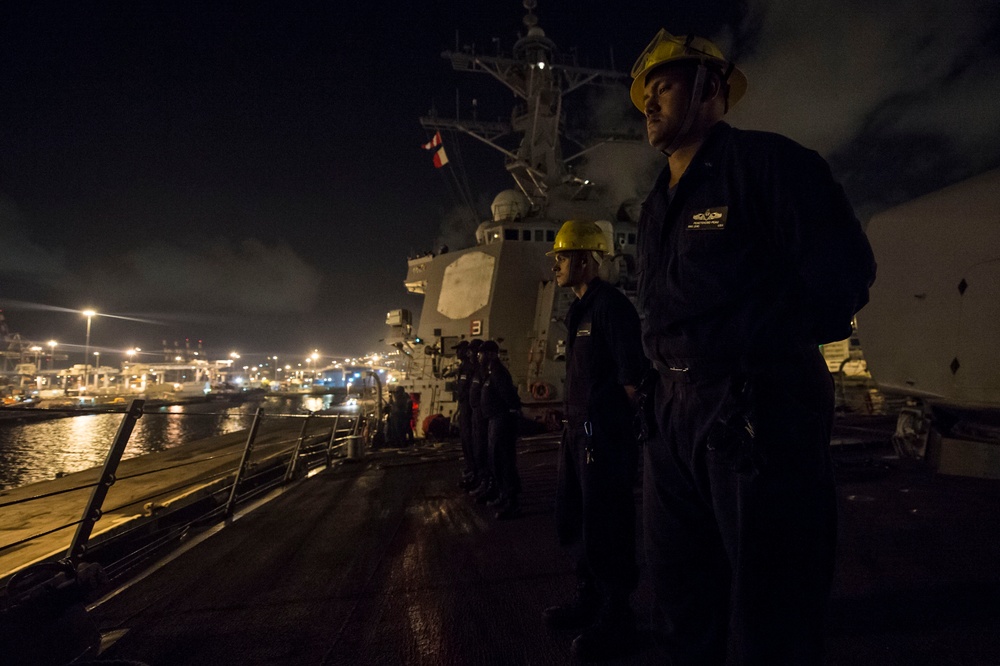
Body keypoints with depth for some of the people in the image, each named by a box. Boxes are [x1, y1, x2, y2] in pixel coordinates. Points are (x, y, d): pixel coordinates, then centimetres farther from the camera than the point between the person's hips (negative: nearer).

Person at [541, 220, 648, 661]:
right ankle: (590, 600, 36)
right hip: (578, 431, 10)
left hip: (605, 435, -10)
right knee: (572, 521, 19)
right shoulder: (579, 311, 17)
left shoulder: (611, 305, -12)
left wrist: (614, 427, -17)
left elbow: (633, 375, -19)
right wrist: (574, 425, 16)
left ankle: (616, 619, 19)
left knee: (604, 526, 1)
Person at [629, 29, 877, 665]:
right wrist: (666, 363, 9)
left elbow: (844, 275, -11)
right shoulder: (657, 206, 19)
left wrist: (748, 344, -6)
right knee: (683, 608, 18)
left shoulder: (766, 160, -4)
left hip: (758, 414, -7)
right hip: (674, 414, 8)